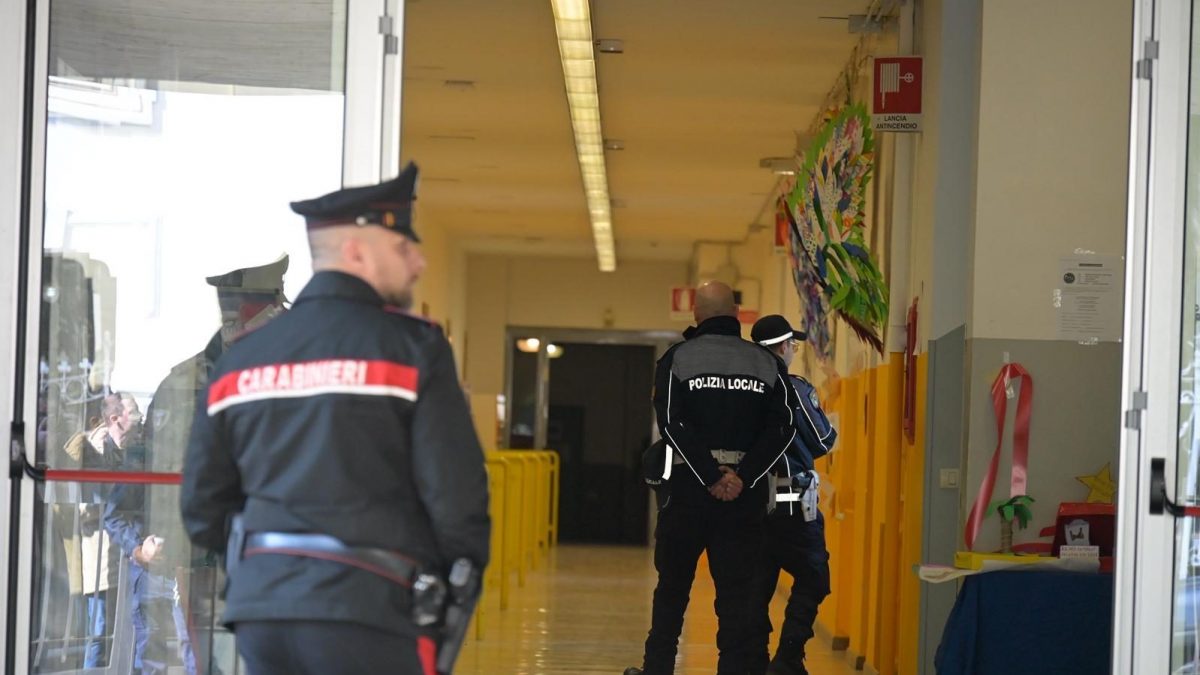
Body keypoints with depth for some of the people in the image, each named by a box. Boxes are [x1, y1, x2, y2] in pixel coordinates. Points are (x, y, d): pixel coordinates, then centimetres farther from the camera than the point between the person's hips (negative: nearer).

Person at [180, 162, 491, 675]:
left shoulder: (241, 359, 12)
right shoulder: (409, 348, -5)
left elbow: (203, 509, 12)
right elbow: (455, 494, -10)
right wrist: (459, 583, 6)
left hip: (260, 604, 6)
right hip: (367, 611, -6)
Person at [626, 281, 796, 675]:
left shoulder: (678, 359, 0)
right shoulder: (766, 364, 5)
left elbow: (673, 425, -12)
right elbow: (782, 429, -6)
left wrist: (710, 476, -14)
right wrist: (742, 477, -13)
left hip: (688, 491, -1)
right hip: (746, 495, 1)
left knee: (672, 587, 13)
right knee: (736, 594, 3)